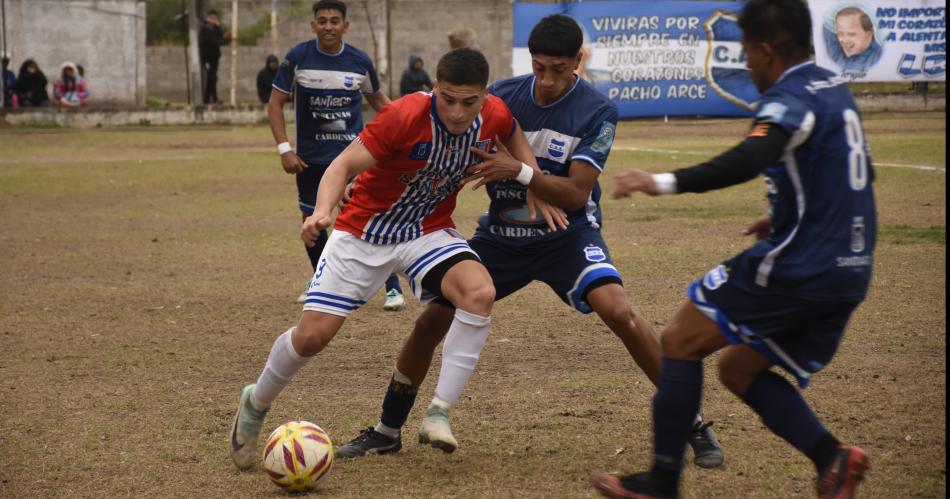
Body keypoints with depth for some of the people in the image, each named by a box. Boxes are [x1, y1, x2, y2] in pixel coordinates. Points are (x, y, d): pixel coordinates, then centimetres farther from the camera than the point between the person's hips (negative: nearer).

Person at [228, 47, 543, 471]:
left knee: (480, 292, -28)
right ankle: (255, 405, 25)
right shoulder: (405, 116, -28)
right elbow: (343, 165, -27)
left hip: (429, 232, 3)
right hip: (364, 231, -3)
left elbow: (514, 135, 13)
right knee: (312, 335, -6)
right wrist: (322, 211, -46)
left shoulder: (495, 116, -13)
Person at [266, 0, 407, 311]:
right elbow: (275, 103, -2)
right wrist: (284, 148, -11)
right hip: (310, 156, 2)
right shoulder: (298, 58, -8)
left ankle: (393, 288, -5)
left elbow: (378, 101, 12)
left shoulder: (359, 61, -5)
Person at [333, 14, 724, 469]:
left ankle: (693, 426, -14)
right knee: (433, 319, -3)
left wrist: (519, 171, -36)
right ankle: (387, 431, 18)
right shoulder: (502, 95, -8)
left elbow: (576, 193, -22)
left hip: (567, 233, -3)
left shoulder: (597, 112, -16)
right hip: (500, 235, 4)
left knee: (619, 312, -27)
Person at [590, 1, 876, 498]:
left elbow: (750, 159, -35)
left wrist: (665, 182, -38)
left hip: (794, 269, -9)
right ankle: (830, 456, -1)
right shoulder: (834, 89, 14)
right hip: (849, 272, 9)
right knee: (740, 369, 18)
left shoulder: (791, 98, -14)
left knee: (679, 341, 4)